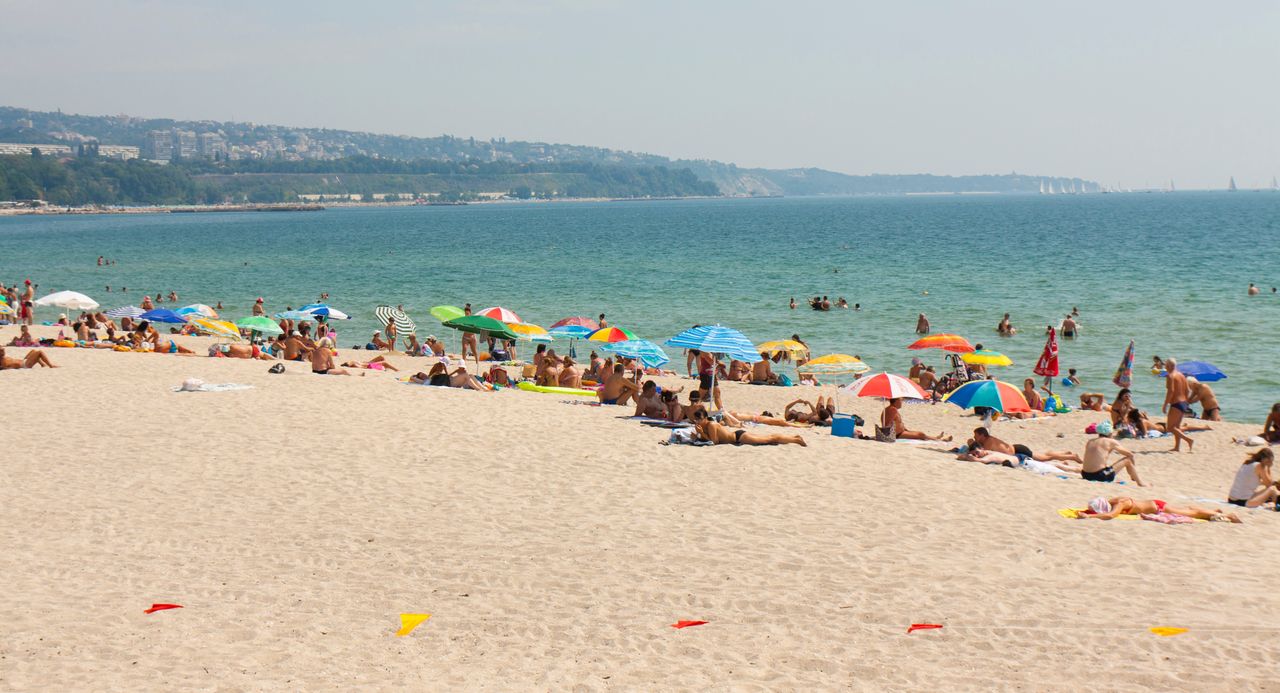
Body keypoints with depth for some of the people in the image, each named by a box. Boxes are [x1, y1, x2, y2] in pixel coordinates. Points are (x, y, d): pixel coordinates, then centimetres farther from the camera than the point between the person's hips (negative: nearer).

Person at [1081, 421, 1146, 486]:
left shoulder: (1089, 442, 15)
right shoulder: (1111, 442, 2)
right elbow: (1130, 455, 10)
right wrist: (1133, 465, 27)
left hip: (1086, 475, 5)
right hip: (1101, 476, -5)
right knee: (1128, 460, 9)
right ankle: (1140, 483, 20)